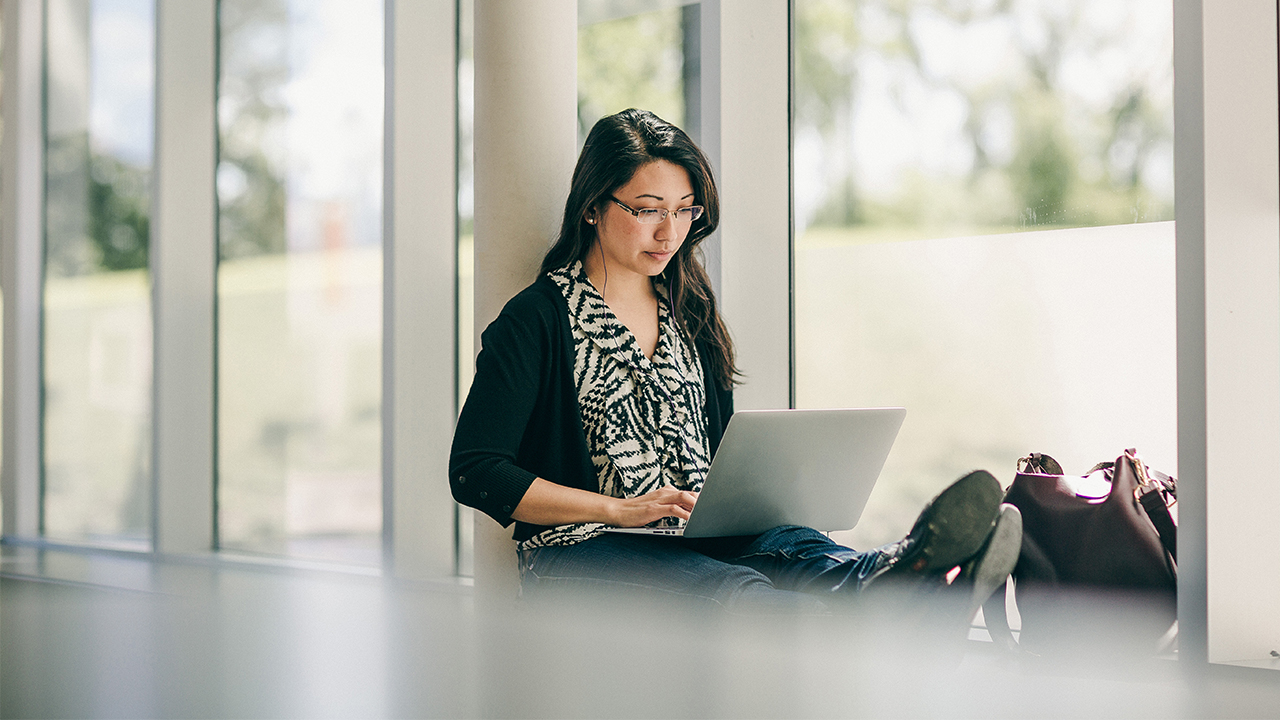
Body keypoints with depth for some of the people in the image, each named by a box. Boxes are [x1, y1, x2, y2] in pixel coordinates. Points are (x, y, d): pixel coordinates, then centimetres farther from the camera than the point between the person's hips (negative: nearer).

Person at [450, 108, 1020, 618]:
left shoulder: (688, 314, 21)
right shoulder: (535, 319, -1)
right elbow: (475, 472, -8)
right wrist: (621, 508, -15)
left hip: (700, 538, 5)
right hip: (580, 548, -5)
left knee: (793, 548, -31)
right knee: (724, 586, -37)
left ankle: (899, 573, -64)